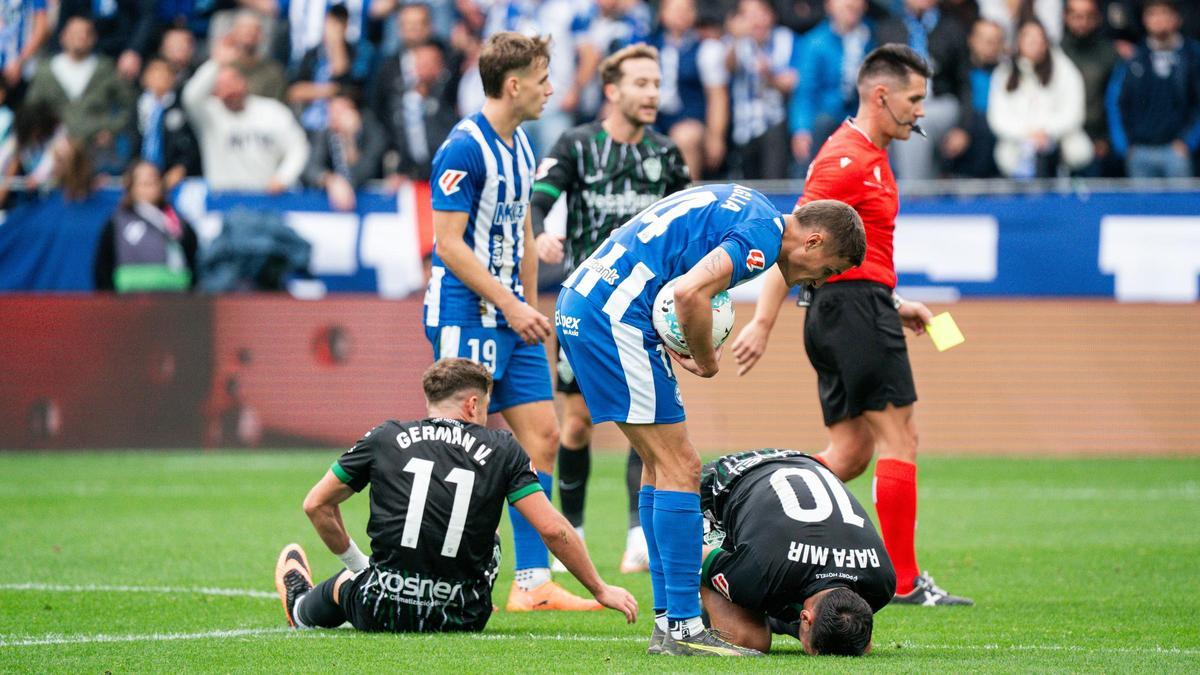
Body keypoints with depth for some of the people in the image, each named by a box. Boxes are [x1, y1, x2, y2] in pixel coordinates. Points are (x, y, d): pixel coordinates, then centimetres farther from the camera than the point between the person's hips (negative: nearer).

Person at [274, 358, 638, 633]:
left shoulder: (385, 438, 4)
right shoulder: (502, 449, 1)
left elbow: (316, 504, 10)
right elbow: (552, 528, -5)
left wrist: (351, 557, 24)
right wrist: (600, 590, 4)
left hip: (380, 613, 0)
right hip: (461, 618, 0)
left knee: (345, 585, 36)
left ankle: (300, 603, 67)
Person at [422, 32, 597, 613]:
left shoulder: (520, 147, 13)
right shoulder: (464, 149, -15)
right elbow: (449, 243, -18)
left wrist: (530, 310, 19)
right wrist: (511, 306, -18)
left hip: (511, 317, 9)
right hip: (465, 318, -9)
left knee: (541, 437, 4)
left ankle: (533, 583, 6)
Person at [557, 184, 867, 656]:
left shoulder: (743, 207, 19)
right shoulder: (763, 234, -12)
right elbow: (690, 294, -26)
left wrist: (675, 344, 10)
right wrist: (707, 360, -7)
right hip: (614, 316, -10)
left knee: (661, 466, 15)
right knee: (679, 469, -7)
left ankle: (668, 619, 16)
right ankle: (683, 629, -7)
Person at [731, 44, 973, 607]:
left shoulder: (869, 157, 19)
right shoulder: (848, 157, -13)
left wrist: (893, 304, 23)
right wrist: (763, 321, -23)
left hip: (846, 309, 10)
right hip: (856, 310, -10)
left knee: (849, 454, 7)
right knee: (899, 439, -7)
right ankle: (903, 579, -5)